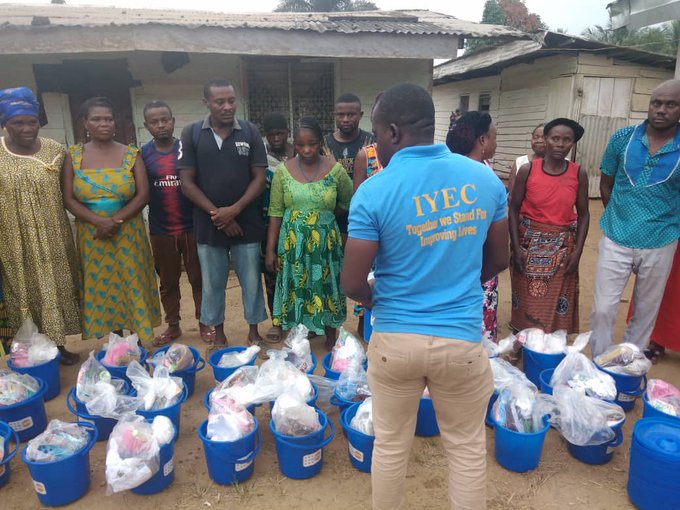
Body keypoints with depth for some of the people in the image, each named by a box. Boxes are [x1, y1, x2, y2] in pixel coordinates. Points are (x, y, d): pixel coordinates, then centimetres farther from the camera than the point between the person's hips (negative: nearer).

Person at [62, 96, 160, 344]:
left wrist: (116, 220, -16)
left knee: (133, 286, 2)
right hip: (91, 237, 2)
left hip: (128, 235, -1)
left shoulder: (130, 154, 1)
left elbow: (143, 195, -5)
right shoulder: (74, 155, 4)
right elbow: (68, 199, -1)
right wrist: (100, 221, -16)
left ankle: (142, 341, 14)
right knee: (102, 289, 8)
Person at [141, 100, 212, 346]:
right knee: (168, 281, 14)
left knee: (198, 278, 9)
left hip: (192, 227, -1)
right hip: (160, 231, 2)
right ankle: (173, 325, 29)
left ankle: (204, 322, 24)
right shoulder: (142, 153, 1)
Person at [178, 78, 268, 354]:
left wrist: (234, 210, -14)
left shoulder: (250, 132, 0)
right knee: (212, 283, 11)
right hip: (208, 225, 1)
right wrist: (215, 213, -10)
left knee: (251, 280, 8)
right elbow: (187, 182, -1)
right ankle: (219, 335, 28)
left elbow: (259, 178, -3)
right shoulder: (191, 133, 0)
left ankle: (254, 331, 26)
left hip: (246, 223, 0)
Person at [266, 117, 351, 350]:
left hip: (325, 242, 0)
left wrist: (328, 213, 7)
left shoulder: (335, 169, -5)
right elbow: (275, 212, -1)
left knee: (327, 292, 9)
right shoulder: (283, 170, -4)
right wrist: (270, 249, -3)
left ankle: (331, 346, 26)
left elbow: (349, 202, 10)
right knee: (295, 293, 9)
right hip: (293, 243, 1)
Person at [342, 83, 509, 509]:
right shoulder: (486, 179, -3)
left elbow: (352, 284, -12)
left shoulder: (374, 192, -15)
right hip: (462, 338, 2)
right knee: (467, 447, 21)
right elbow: (498, 260, 7)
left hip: (395, 339, -1)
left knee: (391, 444, 20)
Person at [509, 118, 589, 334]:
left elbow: (583, 214, 3)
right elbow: (513, 209, -3)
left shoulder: (579, 174, -3)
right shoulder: (527, 170, -7)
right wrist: (516, 247, -9)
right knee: (526, 302, 7)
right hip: (529, 244, -1)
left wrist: (577, 251, -4)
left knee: (556, 304, 7)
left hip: (563, 247, 1)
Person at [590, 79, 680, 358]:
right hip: (616, 239, 0)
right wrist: (619, 217, 6)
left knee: (645, 312, 15)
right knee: (603, 309, 1)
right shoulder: (623, 137, -3)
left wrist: (657, 222, 2)